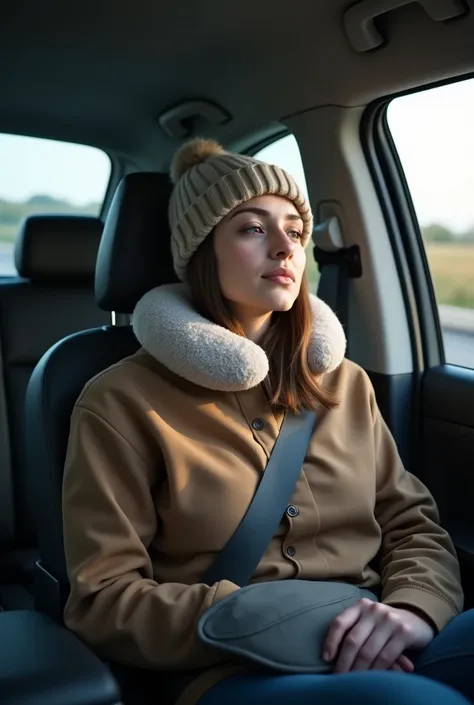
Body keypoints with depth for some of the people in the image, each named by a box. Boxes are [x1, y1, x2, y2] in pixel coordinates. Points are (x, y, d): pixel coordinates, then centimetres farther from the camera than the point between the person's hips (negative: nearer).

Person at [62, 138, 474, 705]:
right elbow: (102, 599, -5)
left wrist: (412, 608, -10)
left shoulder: (345, 383, 14)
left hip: (380, 653, 6)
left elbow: (413, 524, 12)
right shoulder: (122, 402, -2)